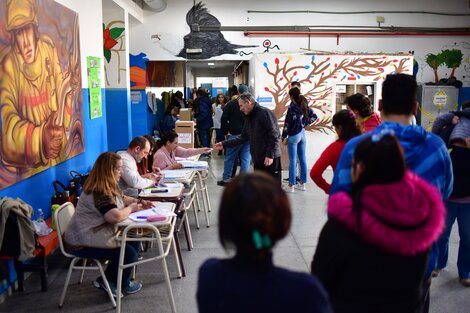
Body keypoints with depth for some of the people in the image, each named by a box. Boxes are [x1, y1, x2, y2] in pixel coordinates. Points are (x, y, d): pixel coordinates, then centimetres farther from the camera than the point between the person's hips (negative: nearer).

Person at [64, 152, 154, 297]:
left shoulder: (108, 186, 6)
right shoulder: (99, 192, -27)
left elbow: (121, 198, 23)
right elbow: (116, 216, -39)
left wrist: (138, 202, 3)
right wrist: (131, 208, -19)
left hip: (96, 235, 11)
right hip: (83, 243, -11)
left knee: (135, 243, 2)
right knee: (129, 253, -13)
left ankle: (107, 280, 13)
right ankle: (123, 284, 18)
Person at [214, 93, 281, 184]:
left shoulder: (265, 113, -13)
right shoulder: (249, 117, 15)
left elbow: (274, 135, -17)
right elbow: (243, 137, 18)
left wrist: (270, 155, -20)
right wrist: (224, 144, 14)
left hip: (270, 159, -8)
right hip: (257, 159, 9)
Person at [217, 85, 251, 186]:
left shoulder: (230, 104, -4)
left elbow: (224, 119, -6)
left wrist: (225, 132, 4)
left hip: (234, 135, -2)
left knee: (229, 158, 8)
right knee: (246, 158, 6)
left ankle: (226, 179, 13)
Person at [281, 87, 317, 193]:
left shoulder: (292, 108, -15)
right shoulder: (304, 106, 4)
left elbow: (287, 124, -14)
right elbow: (314, 116, 11)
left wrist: (284, 137, -7)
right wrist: (305, 123, 8)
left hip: (293, 135, -6)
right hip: (303, 134, 7)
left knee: (293, 161, -2)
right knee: (302, 159, 11)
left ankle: (291, 186, 2)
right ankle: (302, 183, 20)